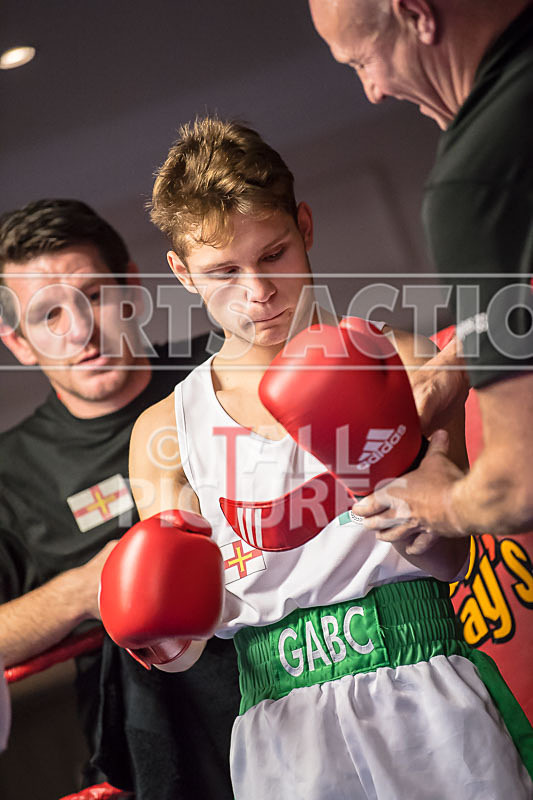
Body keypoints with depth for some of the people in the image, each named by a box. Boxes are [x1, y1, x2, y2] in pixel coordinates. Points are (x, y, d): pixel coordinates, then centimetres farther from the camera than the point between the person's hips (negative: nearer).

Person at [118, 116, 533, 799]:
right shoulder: (165, 430, 10)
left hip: (422, 684, -1)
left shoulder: (390, 361, 6)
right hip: (279, 724, 1)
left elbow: (448, 552, -1)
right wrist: (161, 632, -11)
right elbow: (180, 653, 12)